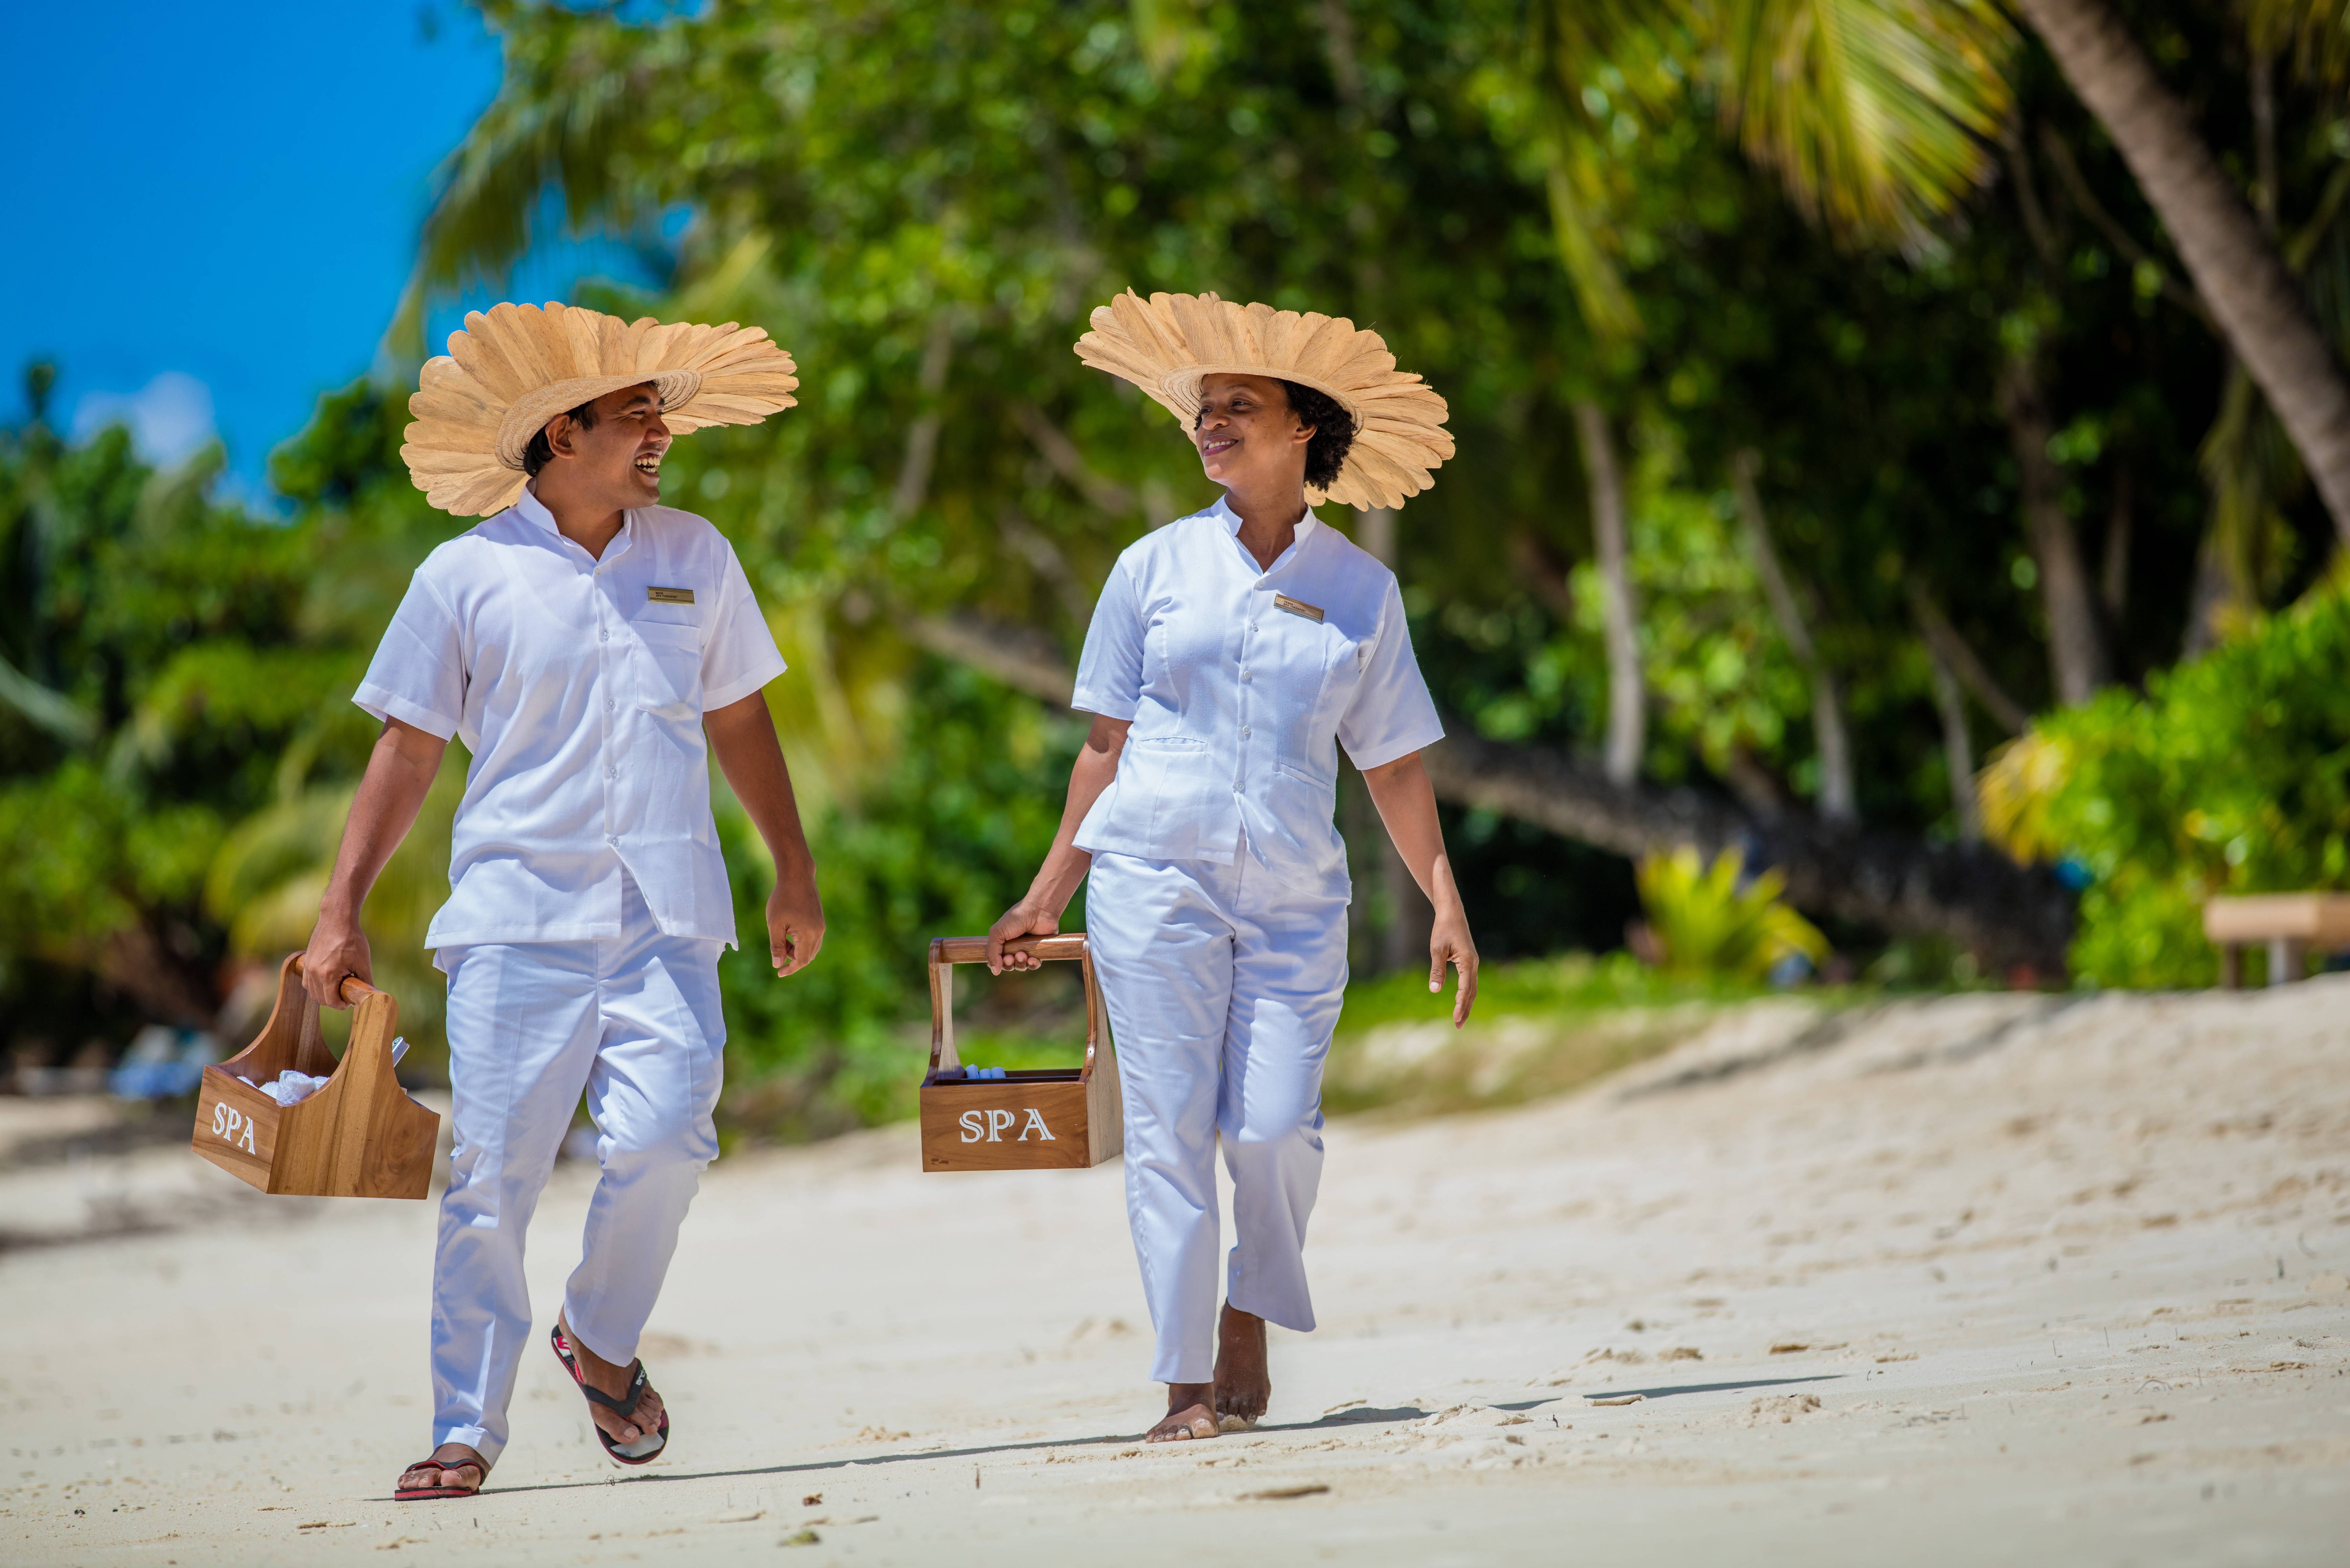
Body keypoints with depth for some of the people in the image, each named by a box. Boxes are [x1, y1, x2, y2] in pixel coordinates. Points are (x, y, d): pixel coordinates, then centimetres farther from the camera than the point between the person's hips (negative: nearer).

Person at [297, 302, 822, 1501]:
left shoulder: (694, 558, 12)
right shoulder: (468, 574, 2)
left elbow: (738, 721, 21)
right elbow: (408, 747, 6)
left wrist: (793, 875, 20)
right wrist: (341, 911, 1)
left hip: (665, 917, 2)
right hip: (518, 915, -2)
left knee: (662, 1136, -15)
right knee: (489, 1174, -6)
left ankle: (602, 1339, 13)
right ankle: (466, 1433, 4)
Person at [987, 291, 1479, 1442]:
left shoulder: (1360, 591, 8)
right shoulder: (1155, 568, 7)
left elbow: (1394, 766, 12)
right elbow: (1108, 741, 12)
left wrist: (1446, 906, 6)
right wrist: (1050, 893, 10)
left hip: (1293, 898, 0)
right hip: (1153, 880, 0)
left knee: (1275, 1131, -9)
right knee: (1169, 1129, -5)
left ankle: (1249, 1323, 18)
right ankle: (1186, 1384, 0)